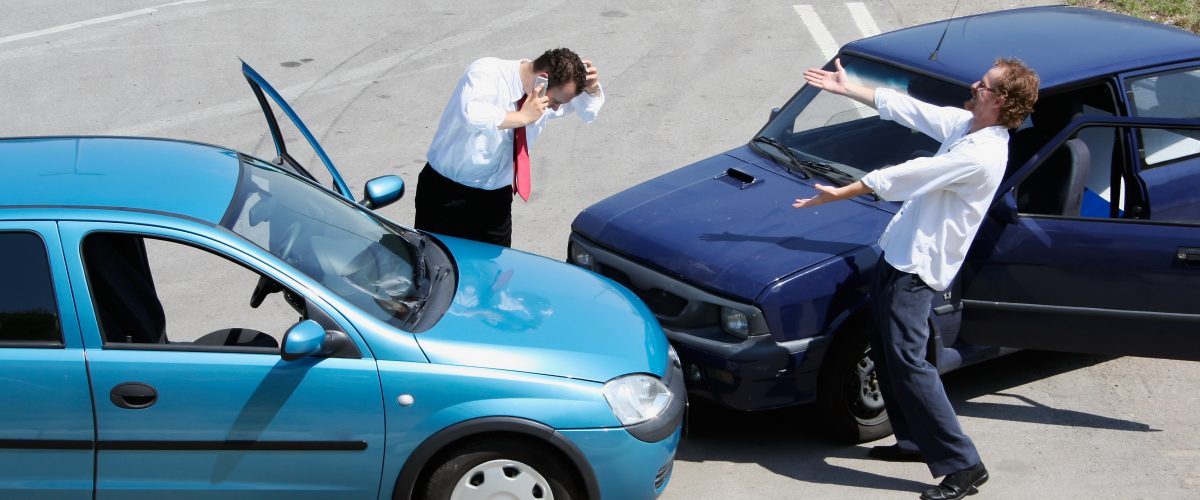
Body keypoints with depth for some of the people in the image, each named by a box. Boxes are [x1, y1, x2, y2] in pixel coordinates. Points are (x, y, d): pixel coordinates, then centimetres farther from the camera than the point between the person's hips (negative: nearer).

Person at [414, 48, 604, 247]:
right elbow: (471, 114, -43)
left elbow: (589, 110, 14)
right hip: (448, 193, -5)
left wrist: (592, 88, -8)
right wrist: (523, 116, -34)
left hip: (496, 198, 5)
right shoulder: (487, 72, -22)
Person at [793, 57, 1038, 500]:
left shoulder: (981, 155, -25)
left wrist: (839, 193, -15)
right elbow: (904, 107, 15)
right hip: (899, 251, 10)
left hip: (917, 267, -10)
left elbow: (904, 177, -21)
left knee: (907, 362, -12)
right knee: (885, 352, 18)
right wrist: (847, 88, 18)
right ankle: (914, 441, 30)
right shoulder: (963, 124, 5)